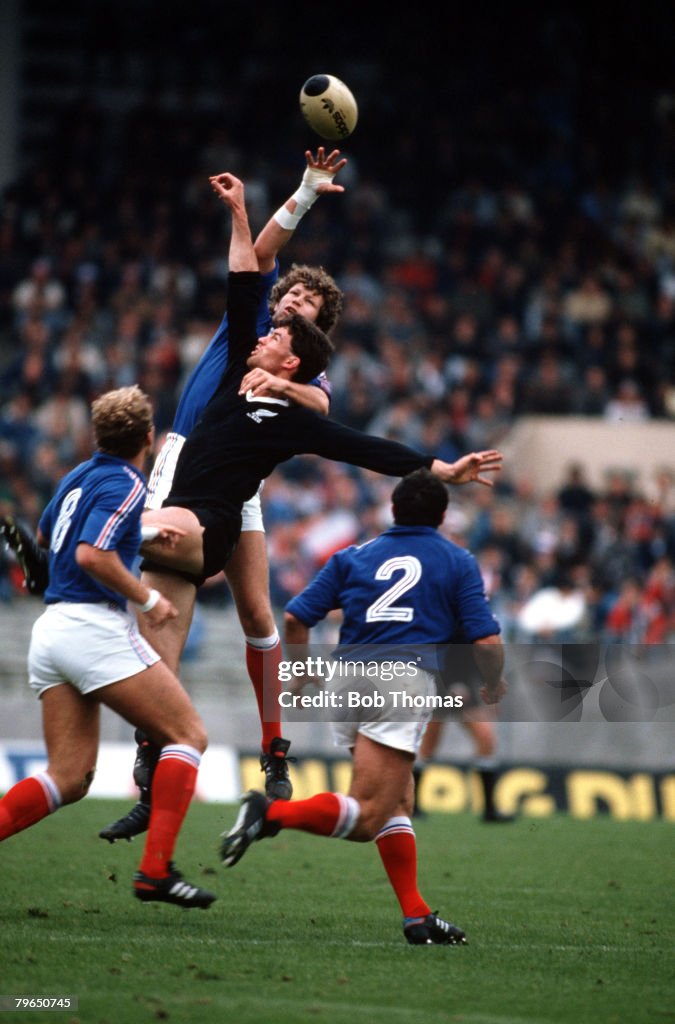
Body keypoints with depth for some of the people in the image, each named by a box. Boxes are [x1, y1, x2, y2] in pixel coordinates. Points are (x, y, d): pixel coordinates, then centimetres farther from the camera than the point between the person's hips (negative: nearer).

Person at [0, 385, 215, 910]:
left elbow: (45, 534, 35)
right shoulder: (126, 485, -9)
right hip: (95, 626, -8)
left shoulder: (81, 475, 17)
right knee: (188, 734, 0)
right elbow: (93, 555, -22)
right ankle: (156, 869, -12)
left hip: (51, 631, 8)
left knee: (70, 778, 5)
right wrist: (148, 599, -11)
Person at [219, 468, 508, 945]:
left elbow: (296, 618, 13)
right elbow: (487, 641, 3)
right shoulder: (457, 562, 12)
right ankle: (273, 812, -32)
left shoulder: (354, 557, 20)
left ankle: (417, 915, 9)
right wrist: (495, 684, 23)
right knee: (366, 818, -11)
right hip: (405, 677, -5)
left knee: (399, 803, 16)